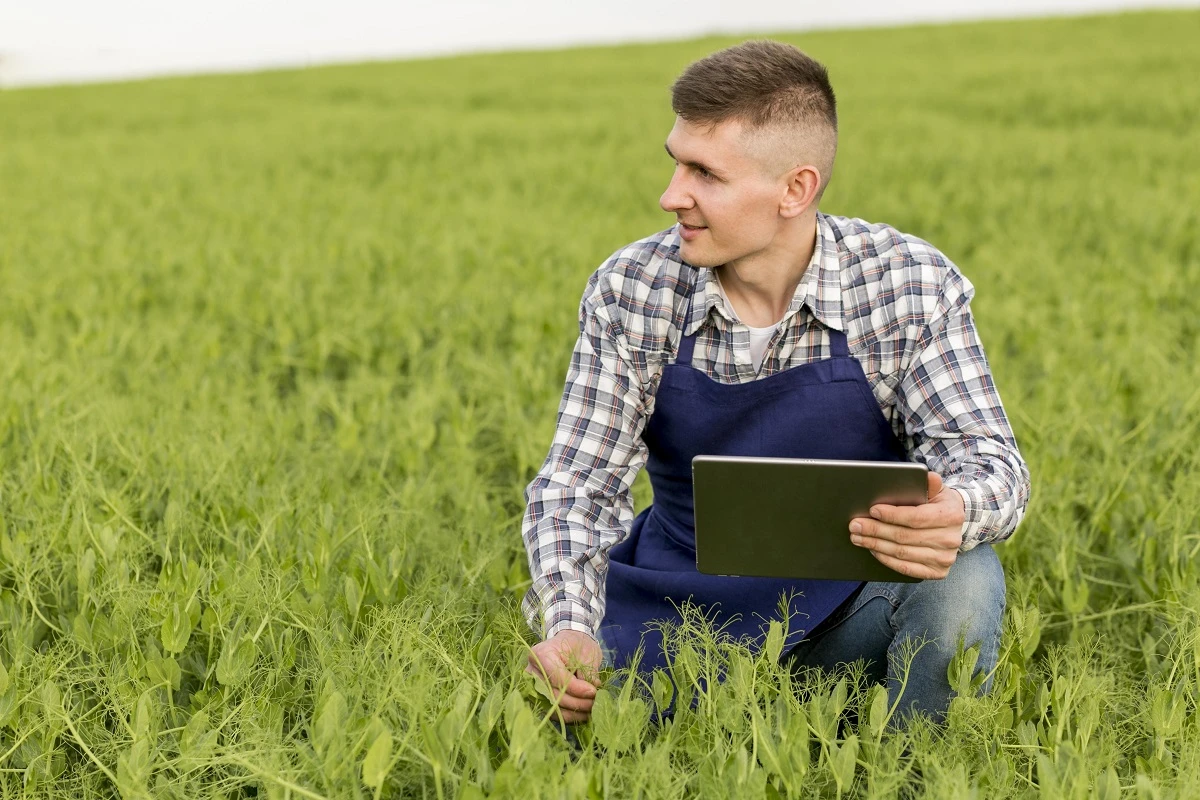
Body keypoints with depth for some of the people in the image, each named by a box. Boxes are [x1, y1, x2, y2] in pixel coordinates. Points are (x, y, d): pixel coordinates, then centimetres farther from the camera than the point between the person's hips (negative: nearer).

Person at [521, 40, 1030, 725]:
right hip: (683, 616, 1)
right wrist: (571, 628, -27)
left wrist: (954, 514, -41)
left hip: (853, 613, -1)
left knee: (964, 579, -32)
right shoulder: (630, 293, -7)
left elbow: (989, 462, -15)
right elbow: (577, 484, -7)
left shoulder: (910, 286, -10)